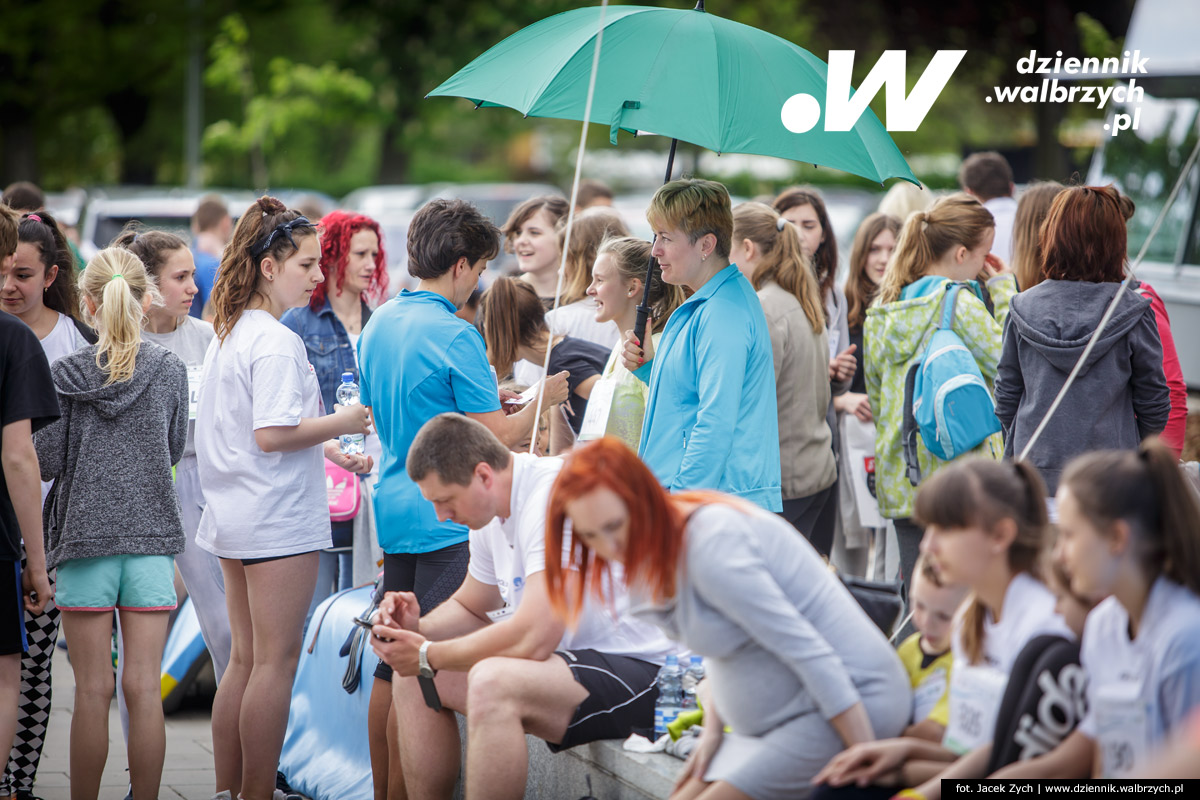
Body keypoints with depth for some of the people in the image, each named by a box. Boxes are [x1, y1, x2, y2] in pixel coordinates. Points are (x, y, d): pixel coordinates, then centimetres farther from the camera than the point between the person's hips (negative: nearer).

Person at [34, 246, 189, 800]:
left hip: (85, 534, -1)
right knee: (144, 689, 3)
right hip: (151, 535, 1)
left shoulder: (66, 376, -6)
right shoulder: (170, 370, 0)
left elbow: (47, 461, -4)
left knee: (93, 692, 3)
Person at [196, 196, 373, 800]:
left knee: (245, 658, 14)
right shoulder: (277, 343, -17)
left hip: (234, 517, 10)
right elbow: (272, 434, -22)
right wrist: (345, 423, -12)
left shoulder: (228, 335, 13)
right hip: (278, 521, -10)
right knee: (276, 661, -3)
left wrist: (326, 448, 17)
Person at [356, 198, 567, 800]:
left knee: (391, 666, 13)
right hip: (443, 519, -9)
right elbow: (496, 436, -16)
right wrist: (540, 401, 2)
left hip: (393, 510, 9)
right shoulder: (455, 335, -16)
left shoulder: (377, 324, 10)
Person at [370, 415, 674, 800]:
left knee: (491, 683, -35)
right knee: (414, 676, 10)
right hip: (575, 657, 11)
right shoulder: (491, 509, 7)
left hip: (640, 668, -11)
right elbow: (470, 607, 23)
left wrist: (428, 655, -18)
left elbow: (534, 638, -31)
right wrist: (417, 630, 0)